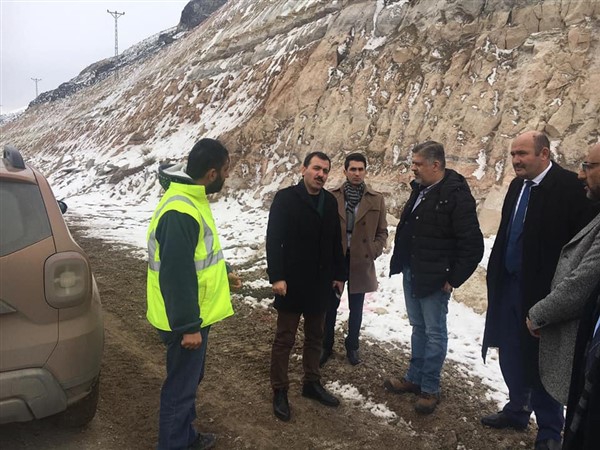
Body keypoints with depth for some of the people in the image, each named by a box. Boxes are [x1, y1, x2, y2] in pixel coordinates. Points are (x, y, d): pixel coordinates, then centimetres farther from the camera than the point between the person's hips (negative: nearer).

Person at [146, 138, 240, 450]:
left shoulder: (191, 199, 6)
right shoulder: (180, 212, -28)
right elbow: (177, 275, -28)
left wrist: (221, 274, 26)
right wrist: (188, 327, -24)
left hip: (194, 314, 11)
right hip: (186, 321, -11)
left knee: (190, 380, 24)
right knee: (181, 387, 6)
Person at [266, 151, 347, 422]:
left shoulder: (330, 201, 7)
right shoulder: (285, 198, -9)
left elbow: (336, 241, 12)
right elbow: (273, 240, -13)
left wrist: (339, 275, 12)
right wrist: (276, 276, -19)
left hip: (320, 283, 6)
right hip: (292, 283, -5)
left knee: (315, 337, 17)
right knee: (284, 339, 5)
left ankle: (312, 383, 32)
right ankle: (280, 391, 17)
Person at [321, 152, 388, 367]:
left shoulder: (376, 200, 0)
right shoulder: (332, 197, -2)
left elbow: (382, 232, 4)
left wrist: (372, 253, -8)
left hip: (360, 262, 1)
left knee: (356, 308, 13)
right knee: (330, 306, 9)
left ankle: (352, 347, 31)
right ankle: (326, 346, 26)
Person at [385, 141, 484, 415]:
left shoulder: (457, 196, -19)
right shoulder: (420, 190, 5)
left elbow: (473, 246, -19)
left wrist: (453, 279, -15)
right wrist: (401, 263, 11)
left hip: (434, 278, -8)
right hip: (411, 273, 8)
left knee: (434, 332, 6)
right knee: (419, 328, 19)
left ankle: (430, 389, 19)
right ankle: (414, 378, 33)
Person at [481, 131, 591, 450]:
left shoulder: (570, 186, -16)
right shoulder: (517, 185, 8)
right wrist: (496, 273, 12)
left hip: (543, 288, -7)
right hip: (510, 284, 7)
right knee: (511, 353, 17)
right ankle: (517, 410, 37)